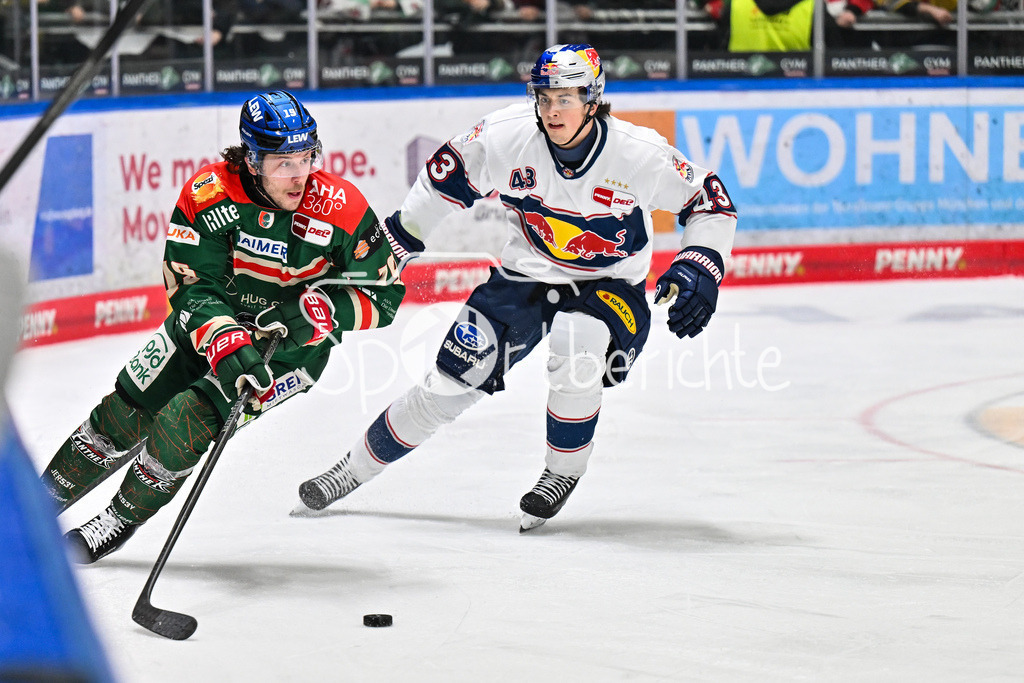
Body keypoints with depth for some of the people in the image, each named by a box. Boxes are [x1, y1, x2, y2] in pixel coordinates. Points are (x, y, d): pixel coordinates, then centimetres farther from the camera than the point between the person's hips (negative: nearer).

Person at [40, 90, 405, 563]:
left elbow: (383, 293, -15)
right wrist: (227, 343, -40)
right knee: (127, 410, -1)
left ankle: (123, 520, 1)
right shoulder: (208, 196, -22)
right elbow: (191, 288, -23)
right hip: (213, 320, 2)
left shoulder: (340, 208, -24)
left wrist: (323, 311, -33)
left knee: (189, 417, -19)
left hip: (291, 342, -2)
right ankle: (44, 497, 21)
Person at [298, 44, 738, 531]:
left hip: (608, 286, -2)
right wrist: (397, 238, 6)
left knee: (574, 347, -35)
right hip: (525, 274, 2)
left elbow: (712, 203, -10)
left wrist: (699, 268, -24)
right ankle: (354, 469, 17)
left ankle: (563, 473, -10)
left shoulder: (641, 154, -23)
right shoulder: (506, 135, -18)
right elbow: (449, 176, 1)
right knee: (450, 384, -2)